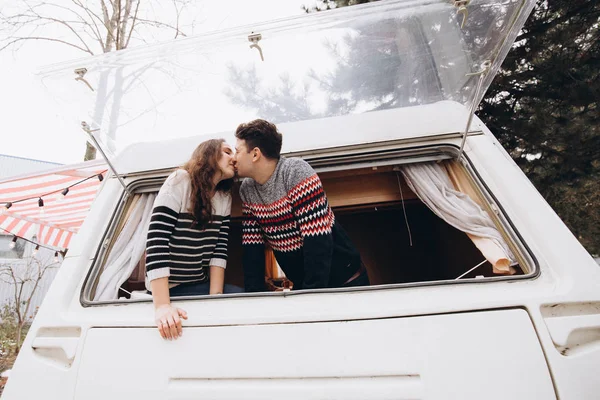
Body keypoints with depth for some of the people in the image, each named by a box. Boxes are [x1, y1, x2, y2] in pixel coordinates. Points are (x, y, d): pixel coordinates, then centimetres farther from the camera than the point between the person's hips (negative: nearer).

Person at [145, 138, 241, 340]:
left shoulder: (224, 197, 3)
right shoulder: (180, 182, -14)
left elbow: (220, 249, -4)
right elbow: (156, 242, -22)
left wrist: (215, 297, -14)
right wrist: (162, 305, -29)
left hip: (200, 284, 5)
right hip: (168, 287, -5)